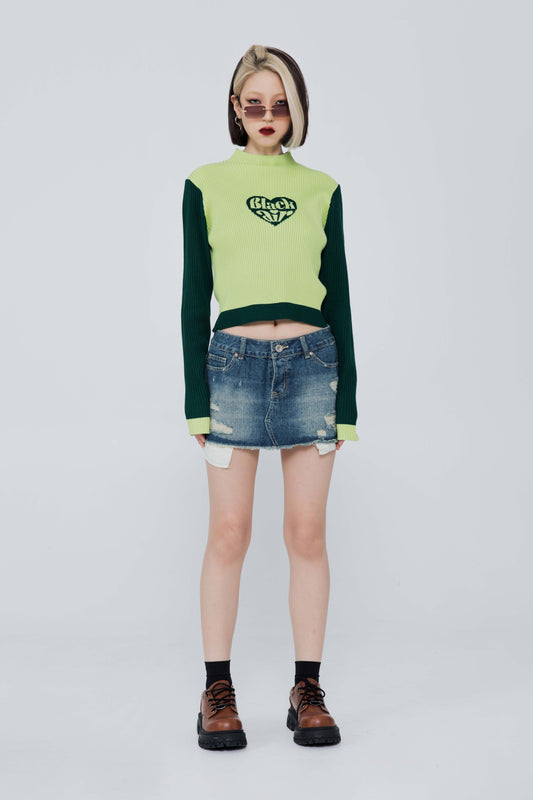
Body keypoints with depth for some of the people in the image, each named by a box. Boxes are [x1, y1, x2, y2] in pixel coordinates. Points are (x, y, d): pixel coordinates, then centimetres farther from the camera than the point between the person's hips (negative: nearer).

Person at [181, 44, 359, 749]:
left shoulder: (322, 190, 11)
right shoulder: (206, 186, 6)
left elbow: (338, 298, 10)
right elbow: (195, 297, 4)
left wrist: (348, 399, 4)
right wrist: (196, 397, -3)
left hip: (312, 362, 2)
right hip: (234, 363, -1)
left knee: (308, 533, 2)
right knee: (229, 532, -1)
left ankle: (308, 690, 12)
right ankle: (218, 690, 10)